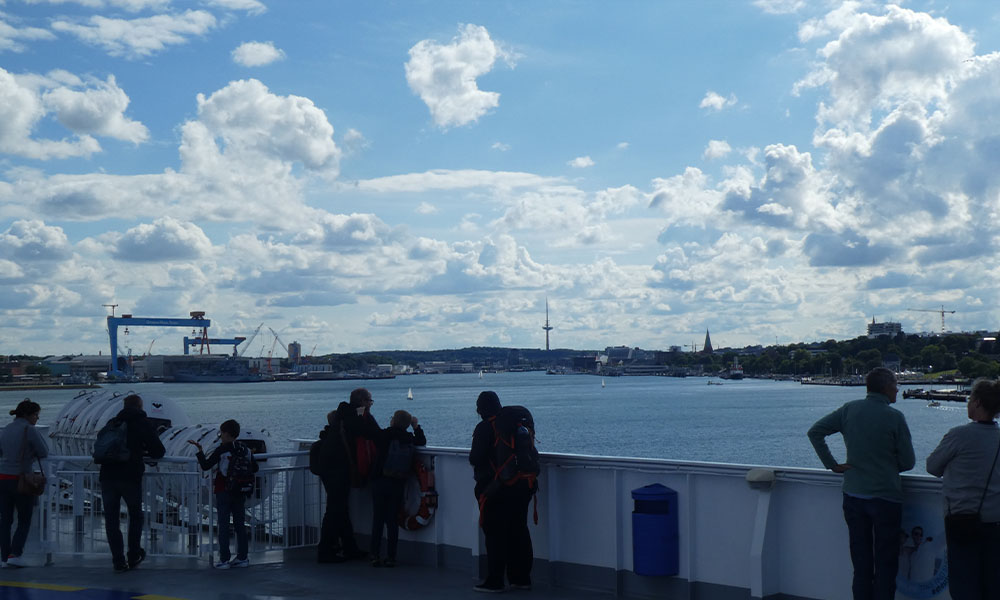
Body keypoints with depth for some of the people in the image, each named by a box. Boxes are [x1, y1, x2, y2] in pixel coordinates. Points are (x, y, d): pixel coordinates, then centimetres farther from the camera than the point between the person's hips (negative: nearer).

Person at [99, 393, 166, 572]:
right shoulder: (144, 424, 5)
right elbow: (159, 451, 4)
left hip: (107, 476, 3)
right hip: (130, 477, -2)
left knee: (111, 519, 8)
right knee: (135, 516, 16)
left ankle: (118, 561, 6)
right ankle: (134, 556, 20)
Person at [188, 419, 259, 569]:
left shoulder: (221, 450, -12)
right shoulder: (245, 450, 5)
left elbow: (205, 466, -11)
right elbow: (254, 468, 10)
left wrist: (199, 451, -3)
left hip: (224, 492, -5)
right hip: (240, 493, 5)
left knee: (224, 526, 0)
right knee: (240, 525, 10)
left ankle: (224, 559, -1)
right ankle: (242, 557, 11)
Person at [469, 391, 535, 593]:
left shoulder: (484, 428, -11)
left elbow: (476, 458, -16)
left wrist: (472, 457, 5)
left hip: (494, 489, -6)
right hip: (520, 487, 7)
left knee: (495, 534, -2)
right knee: (519, 532, 12)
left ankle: (495, 581, 1)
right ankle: (522, 578, 17)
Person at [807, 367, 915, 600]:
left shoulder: (849, 410, 0)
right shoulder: (894, 417, -11)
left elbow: (815, 432, 2)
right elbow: (908, 462, -6)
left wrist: (832, 464, 4)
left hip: (853, 496, 4)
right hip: (885, 496, -4)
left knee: (861, 562, 13)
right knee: (885, 563, 5)